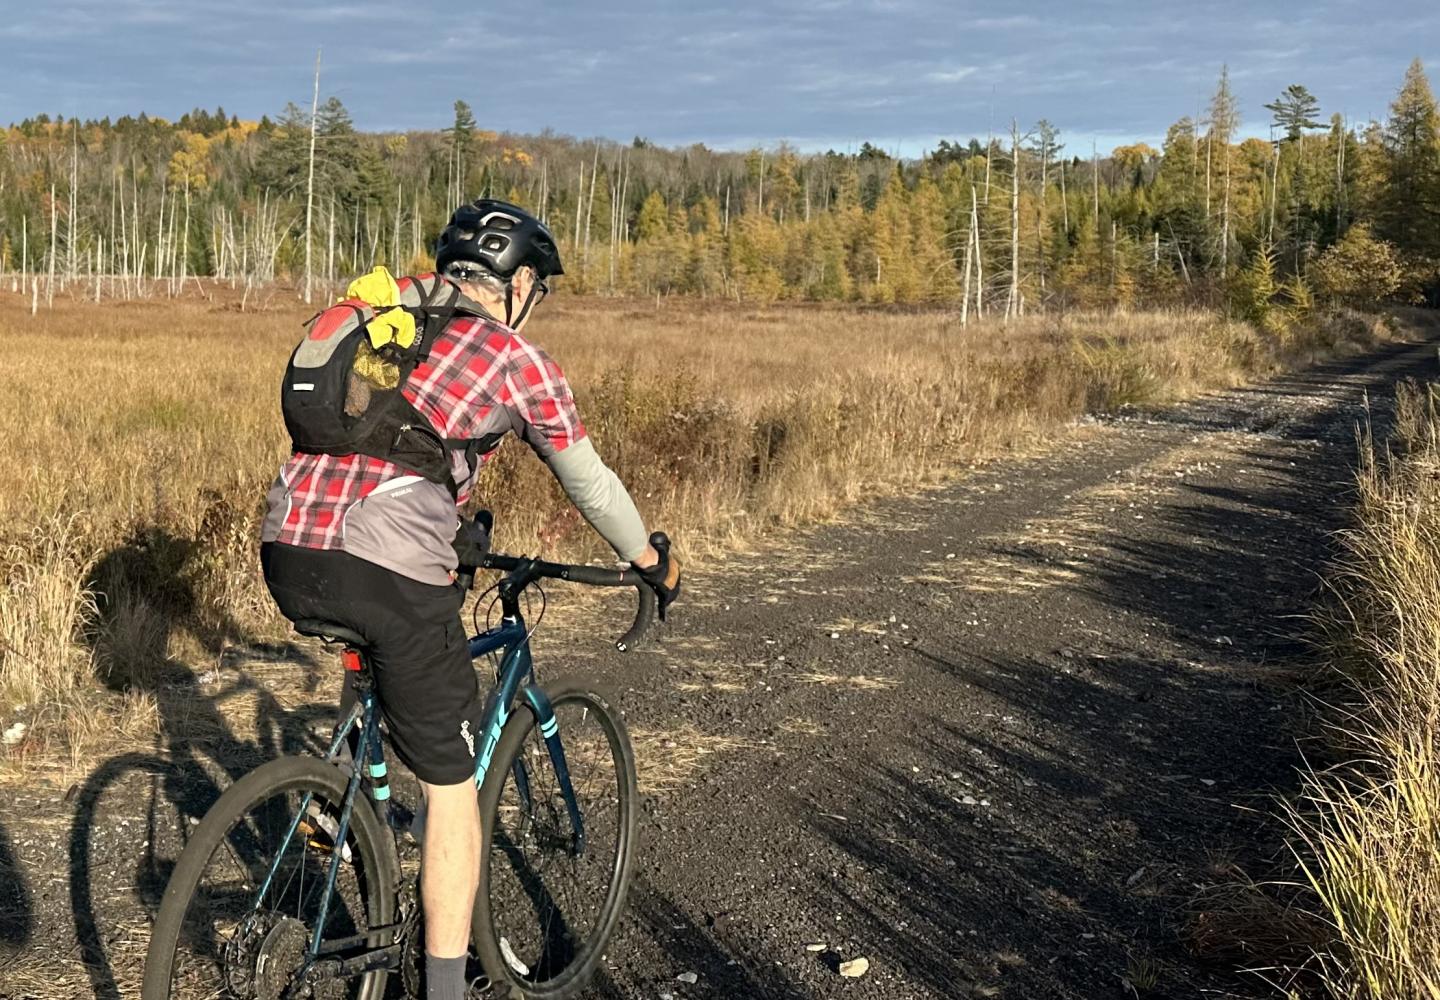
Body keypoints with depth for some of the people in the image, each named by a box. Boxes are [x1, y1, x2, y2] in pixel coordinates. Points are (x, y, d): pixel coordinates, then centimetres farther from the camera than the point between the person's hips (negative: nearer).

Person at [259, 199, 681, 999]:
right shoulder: (518, 359, 9)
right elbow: (590, 484, 17)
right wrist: (653, 564, 33)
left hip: (287, 551, 6)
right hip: (385, 567, -6)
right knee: (450, 779, 9)